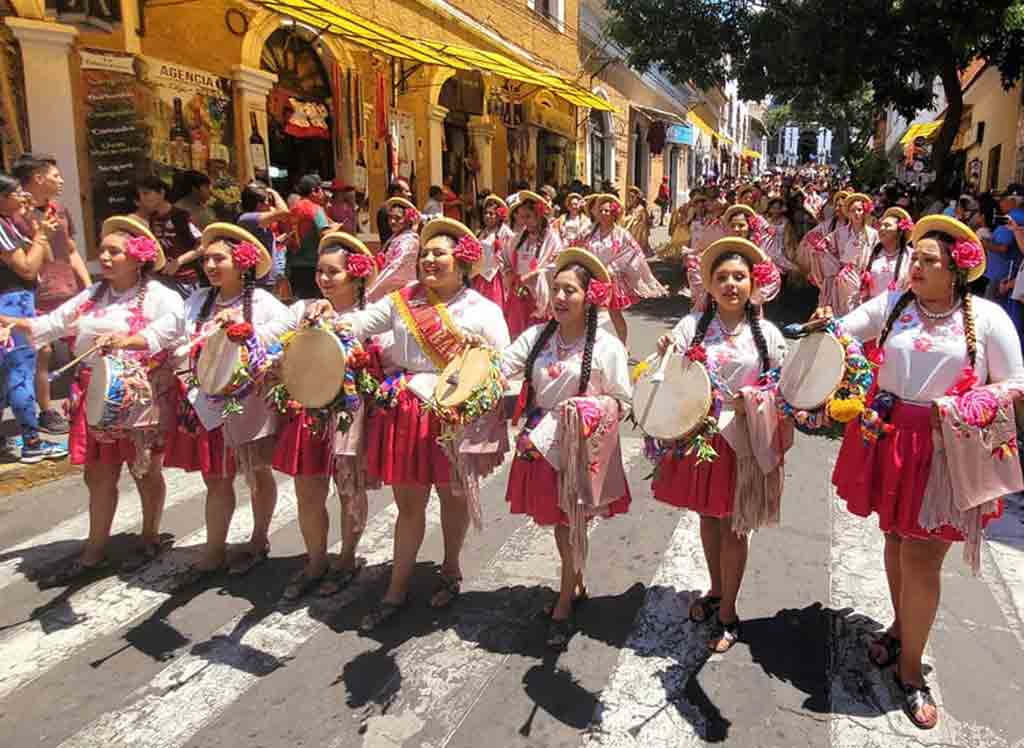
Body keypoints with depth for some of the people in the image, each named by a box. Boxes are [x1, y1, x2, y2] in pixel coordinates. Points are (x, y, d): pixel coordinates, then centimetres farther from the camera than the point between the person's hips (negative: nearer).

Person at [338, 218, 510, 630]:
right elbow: (359, 324, 1)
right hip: (406, 414, 2)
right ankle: (397, 590, 24)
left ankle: (451, 569, 41)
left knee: (453, 497, 16)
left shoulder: (483, 311, -4)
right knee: (408, 502, 10)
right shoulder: (402, 301, 4)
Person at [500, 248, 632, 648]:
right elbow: (500, 368, -8)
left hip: (583, 448, -4)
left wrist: (592, 408, -22)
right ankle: (575, 583, 42)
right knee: (556, 521, 17)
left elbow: (622, 401, -6)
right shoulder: (537, 336, 1)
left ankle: (563, 605, 24)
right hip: (542, 444, 4)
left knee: (572, 524, 6)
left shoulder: (607, 346, -10)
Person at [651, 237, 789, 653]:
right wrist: (665, 356, -25)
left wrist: (751, 403, -14)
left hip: (743, 440, -1)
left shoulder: (767, 333, -2)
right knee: (707, 518, 18)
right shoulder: (692, 326, -3)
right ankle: (716, 590, 41)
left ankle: (728, 612, 26)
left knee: (734, 528, 8)